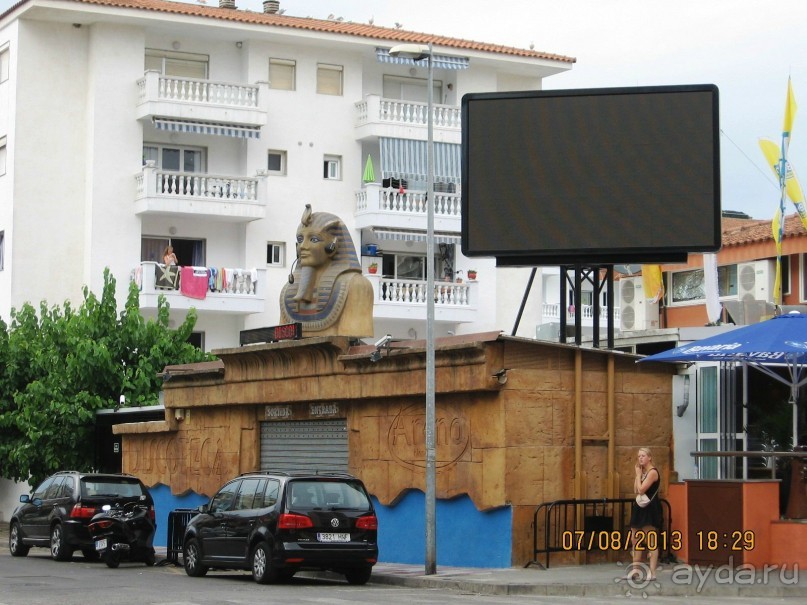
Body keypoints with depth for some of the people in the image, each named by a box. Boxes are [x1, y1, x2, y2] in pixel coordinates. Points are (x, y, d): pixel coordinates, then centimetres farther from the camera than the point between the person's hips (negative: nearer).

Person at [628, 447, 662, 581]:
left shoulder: (652, 472, -13)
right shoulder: (643, 472, 14)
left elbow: (641, 489, -20)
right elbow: (636, 490, 7)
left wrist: (638, 474, -9)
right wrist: (637, 473, 4)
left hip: (650, 509, -10)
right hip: (640, 509, 10)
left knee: (651, 542, -8)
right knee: (635, 539, 13)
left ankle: (652, 572, -8)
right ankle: (635, 569, 21)